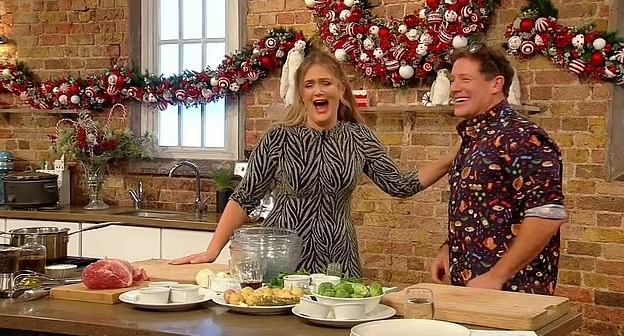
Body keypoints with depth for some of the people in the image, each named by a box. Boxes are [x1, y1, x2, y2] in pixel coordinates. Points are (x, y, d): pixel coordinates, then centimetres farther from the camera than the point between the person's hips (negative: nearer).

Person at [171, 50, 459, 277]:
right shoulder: (278, 139, -5)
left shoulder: (358, 137, 3)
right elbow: (244, 199, -3)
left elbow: (400, 185, 4)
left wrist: (452, 157, -5)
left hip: (338, 262, 2)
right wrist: (212, 251, -10)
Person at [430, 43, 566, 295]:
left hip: (510, 293, -8)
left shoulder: (520, 137, -16)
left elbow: (548, 215, -23)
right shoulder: (472, 137, 12)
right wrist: (449, 248, 8)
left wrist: (496, 276, -22)